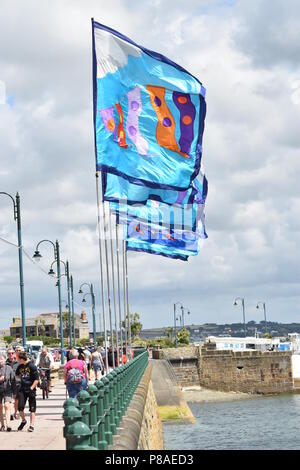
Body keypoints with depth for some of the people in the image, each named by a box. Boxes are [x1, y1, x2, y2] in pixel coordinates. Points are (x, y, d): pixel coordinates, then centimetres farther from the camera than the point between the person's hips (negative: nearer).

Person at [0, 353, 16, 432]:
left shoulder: (8, 368, 0)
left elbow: (13, 381, 4)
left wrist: (14, 392, 3)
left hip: (7, 390, -2)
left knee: (7, 406, -15)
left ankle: (8, 424, -20)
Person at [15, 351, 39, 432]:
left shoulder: (32, 366, -9)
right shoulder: (20, 366, 7)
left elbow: (36, 380, -10)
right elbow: (17, 375, 29)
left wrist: (31, 388, -15)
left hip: (31, 390, -5)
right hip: (22, 390, 5)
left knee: (32, 408, 0)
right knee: (20, 407, -4)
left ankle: (32, 425, 4)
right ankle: (23, 421, 21)